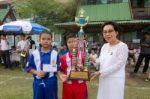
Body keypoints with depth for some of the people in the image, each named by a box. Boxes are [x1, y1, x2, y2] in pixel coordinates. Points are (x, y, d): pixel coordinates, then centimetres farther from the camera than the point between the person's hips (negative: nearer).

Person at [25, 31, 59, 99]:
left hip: (51, 82, 0)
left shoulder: (55, 54, -3)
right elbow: (28, 67, 1)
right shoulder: (34, 54, -2)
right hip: (38, 82, 1)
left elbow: (58, 68, 1)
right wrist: (36, 72, -15)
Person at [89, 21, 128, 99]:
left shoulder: (122, 46, -14)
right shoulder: (104, 46, 8)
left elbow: (118, 65, -18)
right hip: (103, 79, 7)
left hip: (115, 80, -6)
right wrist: (94, 60, -7)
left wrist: (100, 72, -20)